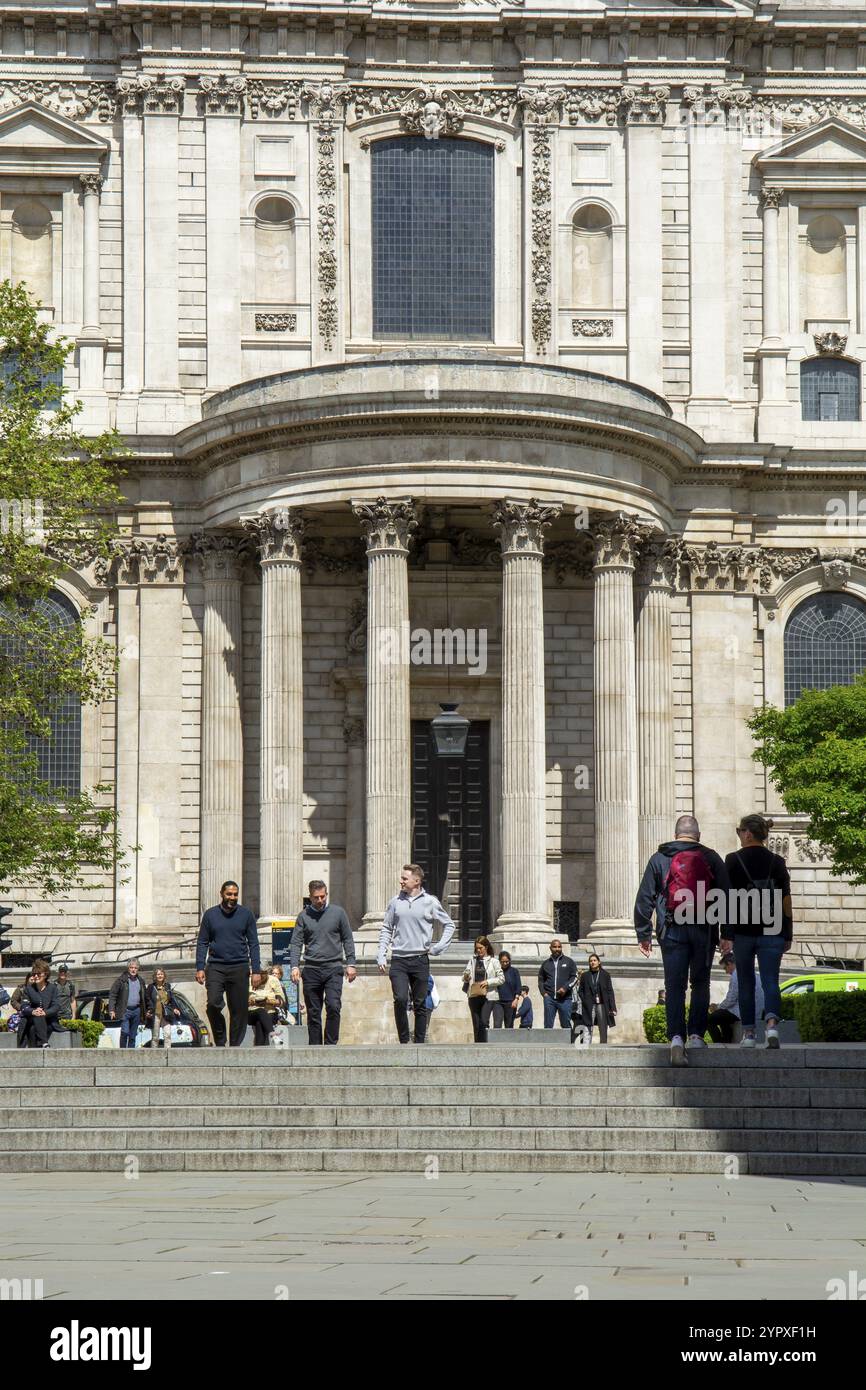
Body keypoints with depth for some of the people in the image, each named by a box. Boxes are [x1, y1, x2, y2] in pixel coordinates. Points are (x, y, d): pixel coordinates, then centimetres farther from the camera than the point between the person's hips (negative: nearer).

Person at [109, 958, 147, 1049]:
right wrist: (112, 1010, -12)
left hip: (136, 1010, 5)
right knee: (125, 1032, -16)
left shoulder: (140, 981, 14)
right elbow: (112, 994, -4)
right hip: (125, 1010, -5)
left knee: (133, 1035, 7)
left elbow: (144, 997, 19)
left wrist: (145, 1011, 12)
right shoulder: (121, 979, -1)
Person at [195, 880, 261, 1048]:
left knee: (239, 1010, 0)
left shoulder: (246, 915, 6)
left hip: (239, 967, 1)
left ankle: (235, 1045, 10)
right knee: (213, 1003, -18)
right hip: (216, 966, 0)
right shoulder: (210, 915, 7)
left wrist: (256, 970, 0)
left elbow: (253, 944, 7)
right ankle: (219, 1041, 0)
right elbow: (202, 943, 9)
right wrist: (200, 968, -1)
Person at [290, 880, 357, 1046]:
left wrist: (350, 964, 1)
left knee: (333, 1006, -14)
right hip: (311, 969, 1)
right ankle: (315, 1047, 10)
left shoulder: (338, 913, 6)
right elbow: (296, 943, 4)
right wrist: (294, 966, -8)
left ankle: (331, 1044, -6)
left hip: (333, 968, -1)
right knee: (313, 1012, 4)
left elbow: (348, 939, 9)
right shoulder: (303, 916, 7)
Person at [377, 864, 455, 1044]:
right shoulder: (396, 902, 7)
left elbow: (449, 925, 10)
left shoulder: (430, 902, 1)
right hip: (398, 961, 0)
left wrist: (439, 947, 0)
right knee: (400, 999, -16)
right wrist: (381, 955, 5)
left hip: (420, 960, 0)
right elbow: (386, 929, 13)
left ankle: (420, 1043, 13)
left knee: (420, 1004, 5)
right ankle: (404, 1041, -6)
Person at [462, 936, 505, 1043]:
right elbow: (466, 975, 14)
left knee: (483, 1022, -17)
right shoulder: (472, 959, 11)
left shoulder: (493, 961, 2)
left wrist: (488, 982, -12)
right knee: (476, 1025, 3)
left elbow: (501, 978, 0)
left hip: (488, 996, -3)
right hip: (474, 996, 3)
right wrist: (466, 977, -9)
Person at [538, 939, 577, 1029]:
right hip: (549, 998, 2)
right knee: (548, 1026, -2)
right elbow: (540, 980, 18)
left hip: (564, 998, -2)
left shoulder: (568, 961, 9)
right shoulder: (546, 963, 15)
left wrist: (565, 988, -10)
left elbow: (575, 977, 4)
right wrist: (543, 993, 2)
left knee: (566, 1025, 0)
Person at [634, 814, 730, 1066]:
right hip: (704, 931, 0)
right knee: (700, 984, 14)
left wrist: (643, 934, 9)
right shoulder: (711, 858, 6)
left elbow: (644, 899, 5)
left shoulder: (659, 859, 6)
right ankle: (696, 1035, 11)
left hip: (672, 931, 0)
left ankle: (676, 1038, -15)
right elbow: (726, 897, 3)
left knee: (674, 986, -1)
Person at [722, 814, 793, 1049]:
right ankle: (772, 1025, -24)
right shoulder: (777, 862, 5)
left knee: (746, 983, 10)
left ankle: (748, 1033, 12)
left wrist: (725, 934, -2)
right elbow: (786, 900, 5)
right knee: (770, 981, -2)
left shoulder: (733, 860, -2)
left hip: (743, 930, -1)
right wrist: (788, 934, 11)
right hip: (771, 931, 1)